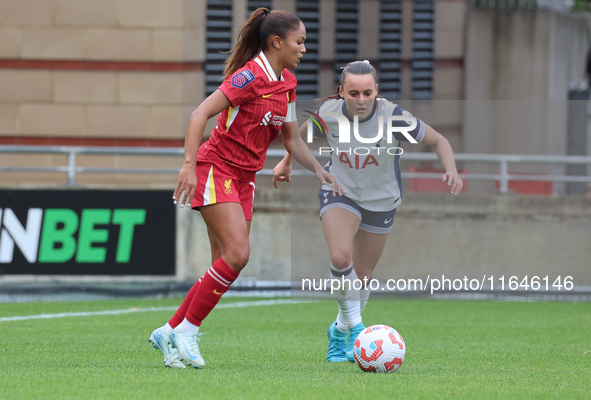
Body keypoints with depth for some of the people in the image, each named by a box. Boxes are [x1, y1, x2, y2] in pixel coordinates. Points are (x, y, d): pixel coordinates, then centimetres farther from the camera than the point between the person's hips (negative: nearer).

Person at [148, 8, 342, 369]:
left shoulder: (287, 83, 8)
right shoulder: (250, 76, -17)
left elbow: (291, 140, 19)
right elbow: (200, 115, -20)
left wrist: (319, 170, 8)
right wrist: (190, 164, -26)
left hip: (244, 177, 8)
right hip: (216, 168, -8)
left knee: (228, 264, 2)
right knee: (237, 254, -19)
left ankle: (169, 333, 13)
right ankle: (187, 330, -8)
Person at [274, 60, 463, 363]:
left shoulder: (393, 116, -28)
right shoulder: (328, 113, -21)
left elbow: (438, 141, -16)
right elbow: (303, 133, 4)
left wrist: (451, 170, -33)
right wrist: (287, 161, 14)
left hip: (381, 200, 1)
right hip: (339, 193, -1)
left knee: (362, 276, 11)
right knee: (341, 257, -28)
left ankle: (340, 333, 37)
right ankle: (355, 324, -9)